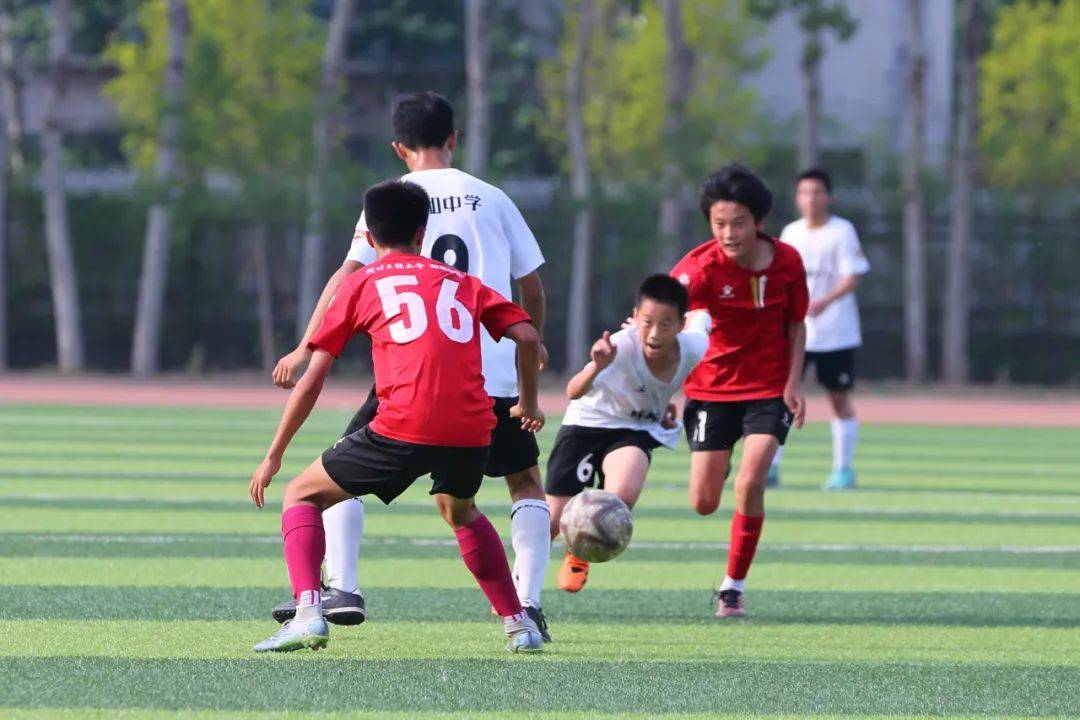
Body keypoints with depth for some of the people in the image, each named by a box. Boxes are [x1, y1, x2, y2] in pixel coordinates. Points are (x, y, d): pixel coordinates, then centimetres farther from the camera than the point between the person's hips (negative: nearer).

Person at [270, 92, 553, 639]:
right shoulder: (491, 198, 10)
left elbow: (350, 274, -8)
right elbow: (532, 287, 12)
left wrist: (306, 348, -10)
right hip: (495, 374, 2)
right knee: (526, 483, 18)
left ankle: (342, 589, -5)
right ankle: (527, 602, 4)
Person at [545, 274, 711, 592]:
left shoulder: (694, 348, -21)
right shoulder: (621, 347, -33)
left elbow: (701, 315, 5)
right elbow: (574, 393, -46)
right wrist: (597, 367, -67)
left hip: (636, 431, 2)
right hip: (587, 423, -2)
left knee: (623, 496, -28)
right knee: (553, 520, -4)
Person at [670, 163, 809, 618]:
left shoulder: (787, 262, -8)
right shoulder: (701, 266, -18)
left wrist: (793, 383, -4)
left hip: (769, 389, 1)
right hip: (711, 389, -1)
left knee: (750, 485, -19)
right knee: (704, 503, -1)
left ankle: (733, 587, -1)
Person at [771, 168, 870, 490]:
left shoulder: (842, 231, -6)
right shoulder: (791, 233, 9)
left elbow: (852, 277, -14)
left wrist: (825, 300, -30)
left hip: (834, 331, -4)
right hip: (794, 329, 4)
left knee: (839, 398, 4)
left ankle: (843, 467, 15)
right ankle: (770, 465, -7)